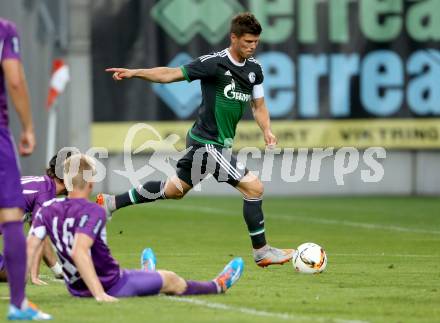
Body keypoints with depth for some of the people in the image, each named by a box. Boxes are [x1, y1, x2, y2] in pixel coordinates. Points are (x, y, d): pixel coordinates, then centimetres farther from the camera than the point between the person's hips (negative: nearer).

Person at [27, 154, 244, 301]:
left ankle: (146, 275, 74)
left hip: (77, 289, 7)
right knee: (171, 280, 18)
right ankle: (217, 286, 43)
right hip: (111, 286, -7)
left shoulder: (47, 210, -5)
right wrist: (100, 294, -40)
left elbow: (30, 246, -13)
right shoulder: (92, 212, -25)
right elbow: (78, 252, -37)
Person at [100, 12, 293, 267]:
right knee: (254, 187, -11)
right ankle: (262, 252, 0)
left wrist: (267, 131, -5)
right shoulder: (214, 63, -17)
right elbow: (171, 74, -16)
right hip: (207, 143, -9)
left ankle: (112, 203, 34)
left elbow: (259, 106, 13)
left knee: (175, 190, 21)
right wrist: (135, 73, -25)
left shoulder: (254, 69, 5)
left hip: (220, 143, 9)